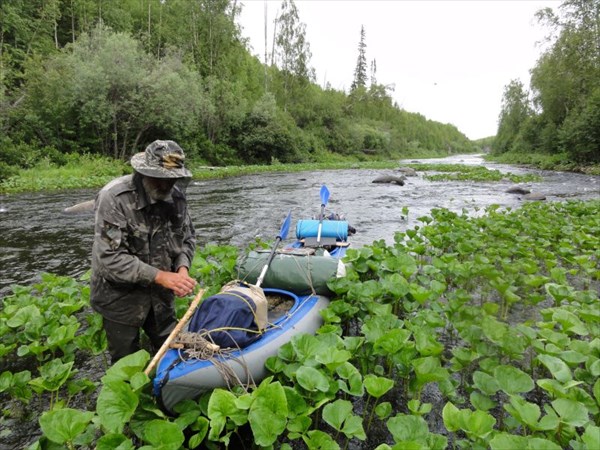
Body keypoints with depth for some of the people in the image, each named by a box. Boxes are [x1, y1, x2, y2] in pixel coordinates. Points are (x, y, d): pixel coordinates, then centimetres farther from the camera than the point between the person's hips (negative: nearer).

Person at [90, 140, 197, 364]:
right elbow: (110, 258, -27)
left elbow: (187, 238, 5)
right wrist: (160, 276, -30)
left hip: (161, 295, 5)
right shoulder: (114, 198, -23)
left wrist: (182, 268, -14)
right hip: (121, 297, -4)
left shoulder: (175, 197, -7)